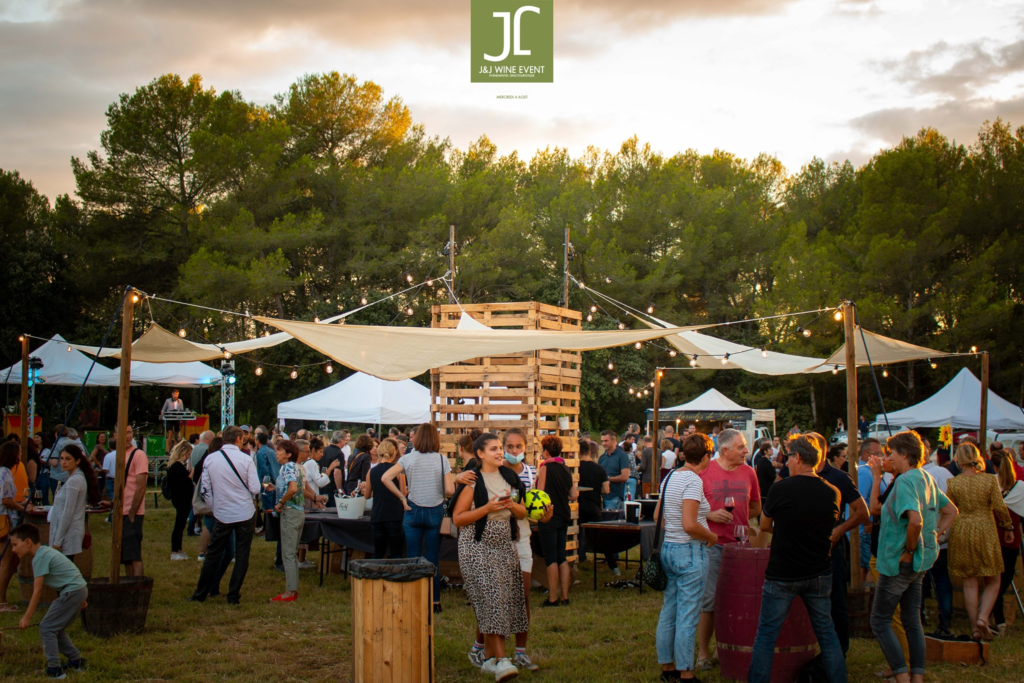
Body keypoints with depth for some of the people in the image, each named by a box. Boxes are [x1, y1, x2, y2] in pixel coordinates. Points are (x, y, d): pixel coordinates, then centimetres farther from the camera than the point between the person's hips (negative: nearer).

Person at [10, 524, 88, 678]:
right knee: (56, 628, 19)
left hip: (72, 592, -10)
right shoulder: (46, 551, 15)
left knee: (46, 628, -6)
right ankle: (76, 661, 26)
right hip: (80, 589, 10)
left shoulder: (39, 558, -15)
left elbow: (37, 591, -16)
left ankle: (54, 670, -9)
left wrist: (27, 617, -11)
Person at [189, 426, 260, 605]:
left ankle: (200, 594, 17)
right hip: (244, 514, -2)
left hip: (222, 514, 2)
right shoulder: (245, 459, -10)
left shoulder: (210, 459, -2)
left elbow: (205, 489, 2)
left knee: (213, 554, 12)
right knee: (241, 556, 7)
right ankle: (233, 595, 7)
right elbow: (255, 489, -10)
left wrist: (214, 507, 14)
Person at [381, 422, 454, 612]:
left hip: (413, 511, 1)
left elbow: (386, 478, -10)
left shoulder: (408, 459, -3)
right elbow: (450, 490, -11)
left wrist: (402, 497, -4)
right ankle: (434, 602, 9)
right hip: (435, 512, -1)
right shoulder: (441, 460, -7)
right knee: (432, 560, 6)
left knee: (412, 559, 7)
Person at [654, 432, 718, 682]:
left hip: (667, 547, 9)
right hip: (689, 551, -9)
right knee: (687, 617, -2)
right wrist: (712, 536, -8)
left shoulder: (669, 478, 9)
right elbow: (689, 525, -25)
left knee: (668, 612, 14)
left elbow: (657, 516, 17)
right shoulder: (693, 480, -17)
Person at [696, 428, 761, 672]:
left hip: (740, 542, 3)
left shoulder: (748, 473, 8)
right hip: (712, 544, -3)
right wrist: (711, 515, -13)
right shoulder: (704, 471, -3)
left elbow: (756, 508, 19)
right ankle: (703, 652, 10)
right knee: (709, 600, -1)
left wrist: (737, 516, 2)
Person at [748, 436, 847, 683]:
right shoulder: (833, 493, -2)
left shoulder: (781, 489, -14)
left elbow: (764, 527, 2)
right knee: (826, 632, 15)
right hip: (820, 574, 4)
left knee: (766, 635, 5)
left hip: (782, 574, -4)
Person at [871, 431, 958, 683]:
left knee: (880, 621, 1)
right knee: (912, 619, 15)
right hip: (920, 562, 9)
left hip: (898, 561, -9)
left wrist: (908, 551, -21)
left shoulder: (905, 480, -21)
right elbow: (951, 511, 19)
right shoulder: (927, 479, 8)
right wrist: (935, 535, 11)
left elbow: (915, 520, -34)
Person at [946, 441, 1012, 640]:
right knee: (993, 581, 10)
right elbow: (1000, 508, -6)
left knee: (970, 583, 7)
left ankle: (975, 627, 9)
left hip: (961, 532, 1)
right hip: (985, 532, -1)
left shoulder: (953, 483, -5)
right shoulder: (990, 480, -6)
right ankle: (983, 618, -10)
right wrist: (1008, 527, 10)